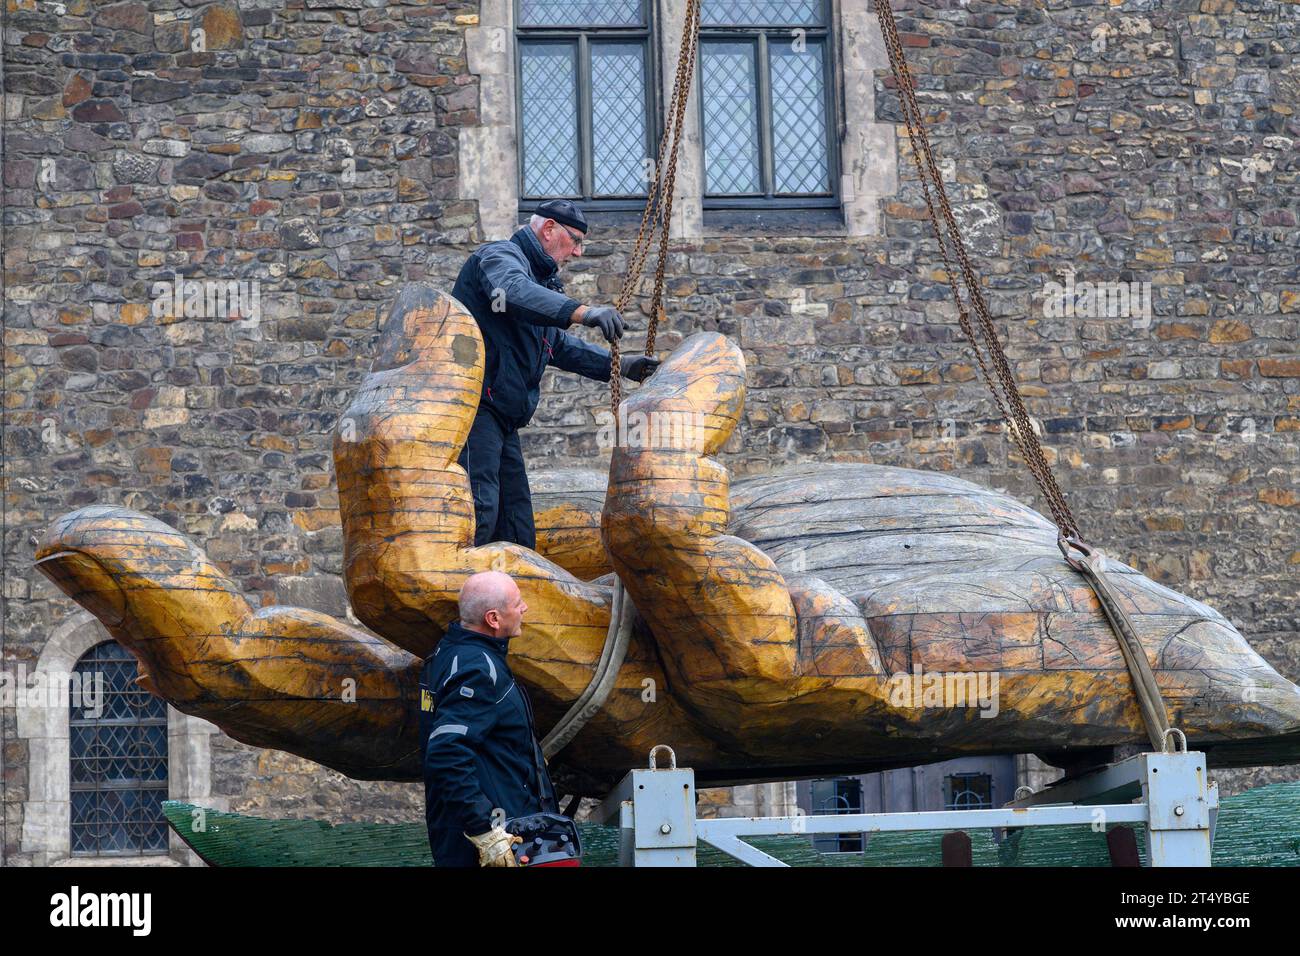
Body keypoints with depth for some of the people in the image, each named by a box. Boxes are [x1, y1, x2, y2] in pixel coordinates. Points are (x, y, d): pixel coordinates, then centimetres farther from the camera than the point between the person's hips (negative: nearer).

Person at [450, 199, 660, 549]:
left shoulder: (540, 278, 27)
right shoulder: (500, 256, -4)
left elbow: (560, 345, 37)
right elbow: (513, 291, -29)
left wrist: (617, 365, 26)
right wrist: (582, 311, -42)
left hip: (501, 419, 11)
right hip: (471, 404, -11)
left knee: (517, 528, 8)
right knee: (479, 508, -25)